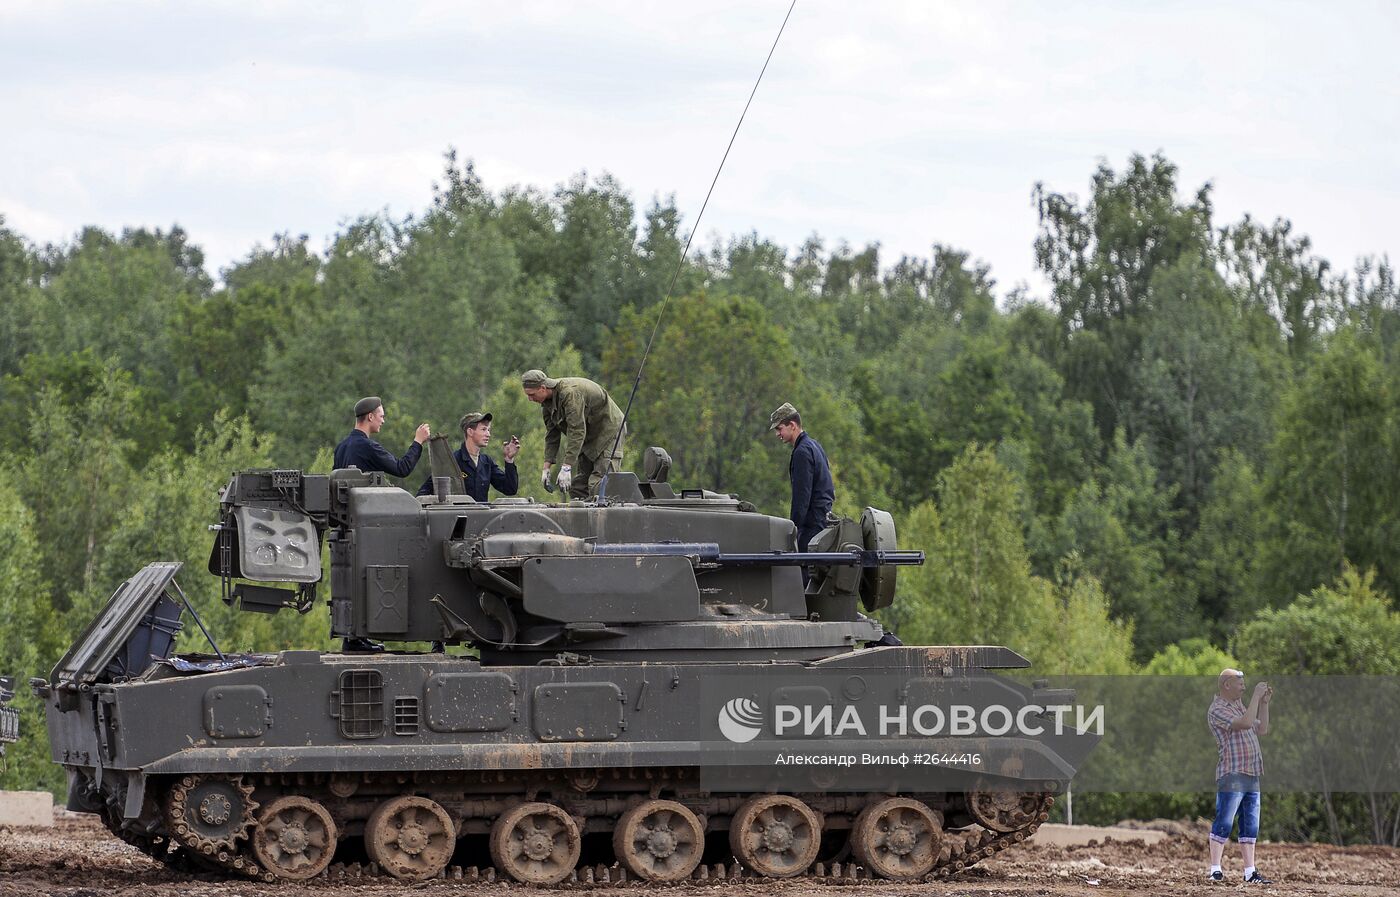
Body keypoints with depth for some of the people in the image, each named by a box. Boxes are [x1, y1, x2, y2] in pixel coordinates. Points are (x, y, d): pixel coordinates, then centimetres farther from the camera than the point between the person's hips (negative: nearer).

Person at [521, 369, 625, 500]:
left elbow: (577, 431, -34)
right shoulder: (547, 402, 0)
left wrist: (566, 467, -36)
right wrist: (546, 468, -2)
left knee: (597, 485, -19)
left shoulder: (570, 393, -30)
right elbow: (552, 435, 6)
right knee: (577, 485, 3)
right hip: (588, 438, 9)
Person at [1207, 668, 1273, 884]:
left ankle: (1250, 872, 10)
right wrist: (1256, 696, -14)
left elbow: (1262, 729, 21)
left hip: (1251, 775, 9)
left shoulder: (1239, 706, 20)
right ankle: (1215, 870, -9)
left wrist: (1264, 703, 14)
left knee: (1250, 826, 8)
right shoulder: (1217, 710, -9)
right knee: (1224, 824, -9)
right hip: (1231, 775, -9)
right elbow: (1246, 722, -21)